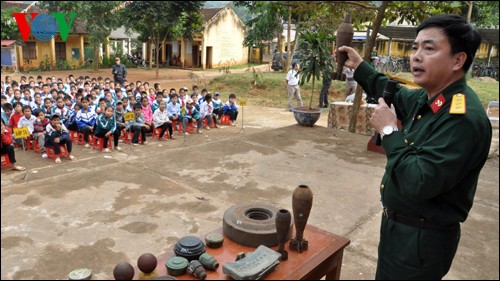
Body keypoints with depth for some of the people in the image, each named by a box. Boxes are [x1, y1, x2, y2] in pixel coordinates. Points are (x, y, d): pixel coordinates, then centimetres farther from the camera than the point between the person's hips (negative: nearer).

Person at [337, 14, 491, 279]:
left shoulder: (463, 117, -29)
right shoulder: (427, 99, 0)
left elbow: (418, 184, -34)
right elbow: (396, 96, 23)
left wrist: (389, 131, -24)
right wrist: (359, 66, 21)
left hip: (422, 238, -9)